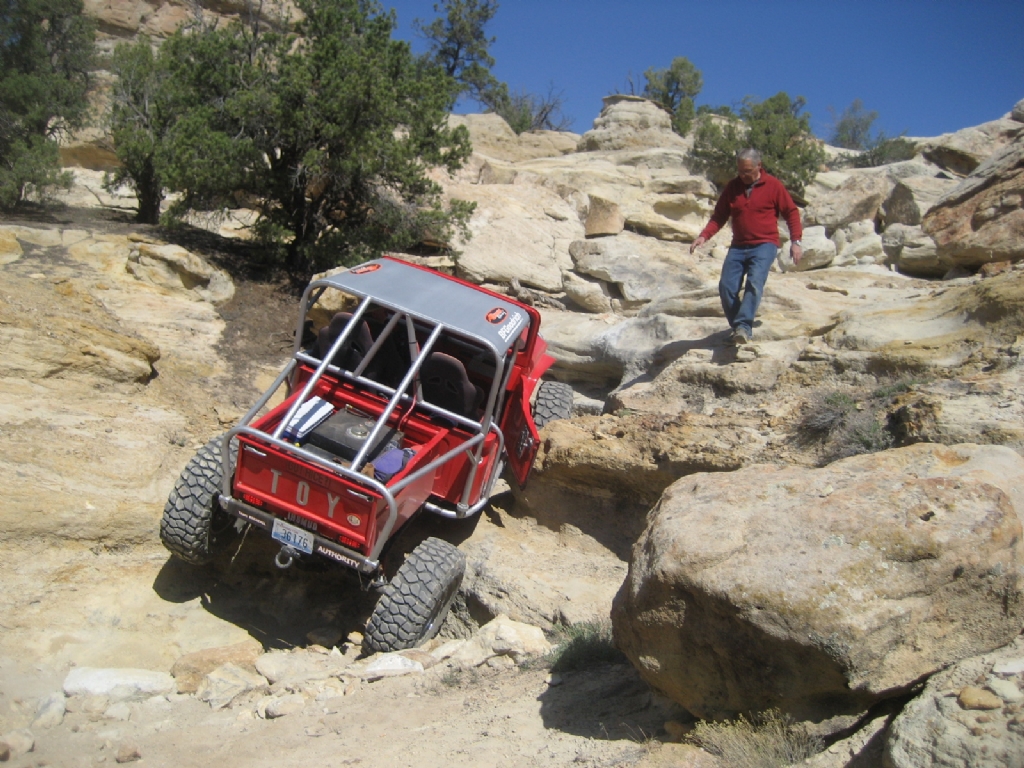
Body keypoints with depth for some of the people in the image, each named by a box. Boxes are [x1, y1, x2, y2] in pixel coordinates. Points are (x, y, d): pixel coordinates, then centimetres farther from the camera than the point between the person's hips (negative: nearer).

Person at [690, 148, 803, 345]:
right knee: (726, 287, -10)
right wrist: (704, 236, -5)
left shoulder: (773, 185, 1)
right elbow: (719, 216, 11)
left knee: (755, 282, -25)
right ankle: (737, 329, 2)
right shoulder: (732, 187, 9)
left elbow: (791, 212, 5)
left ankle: (744, 327, -34)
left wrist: (795, 241, -4)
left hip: (764, 245, -4)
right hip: (738, 246, 4)